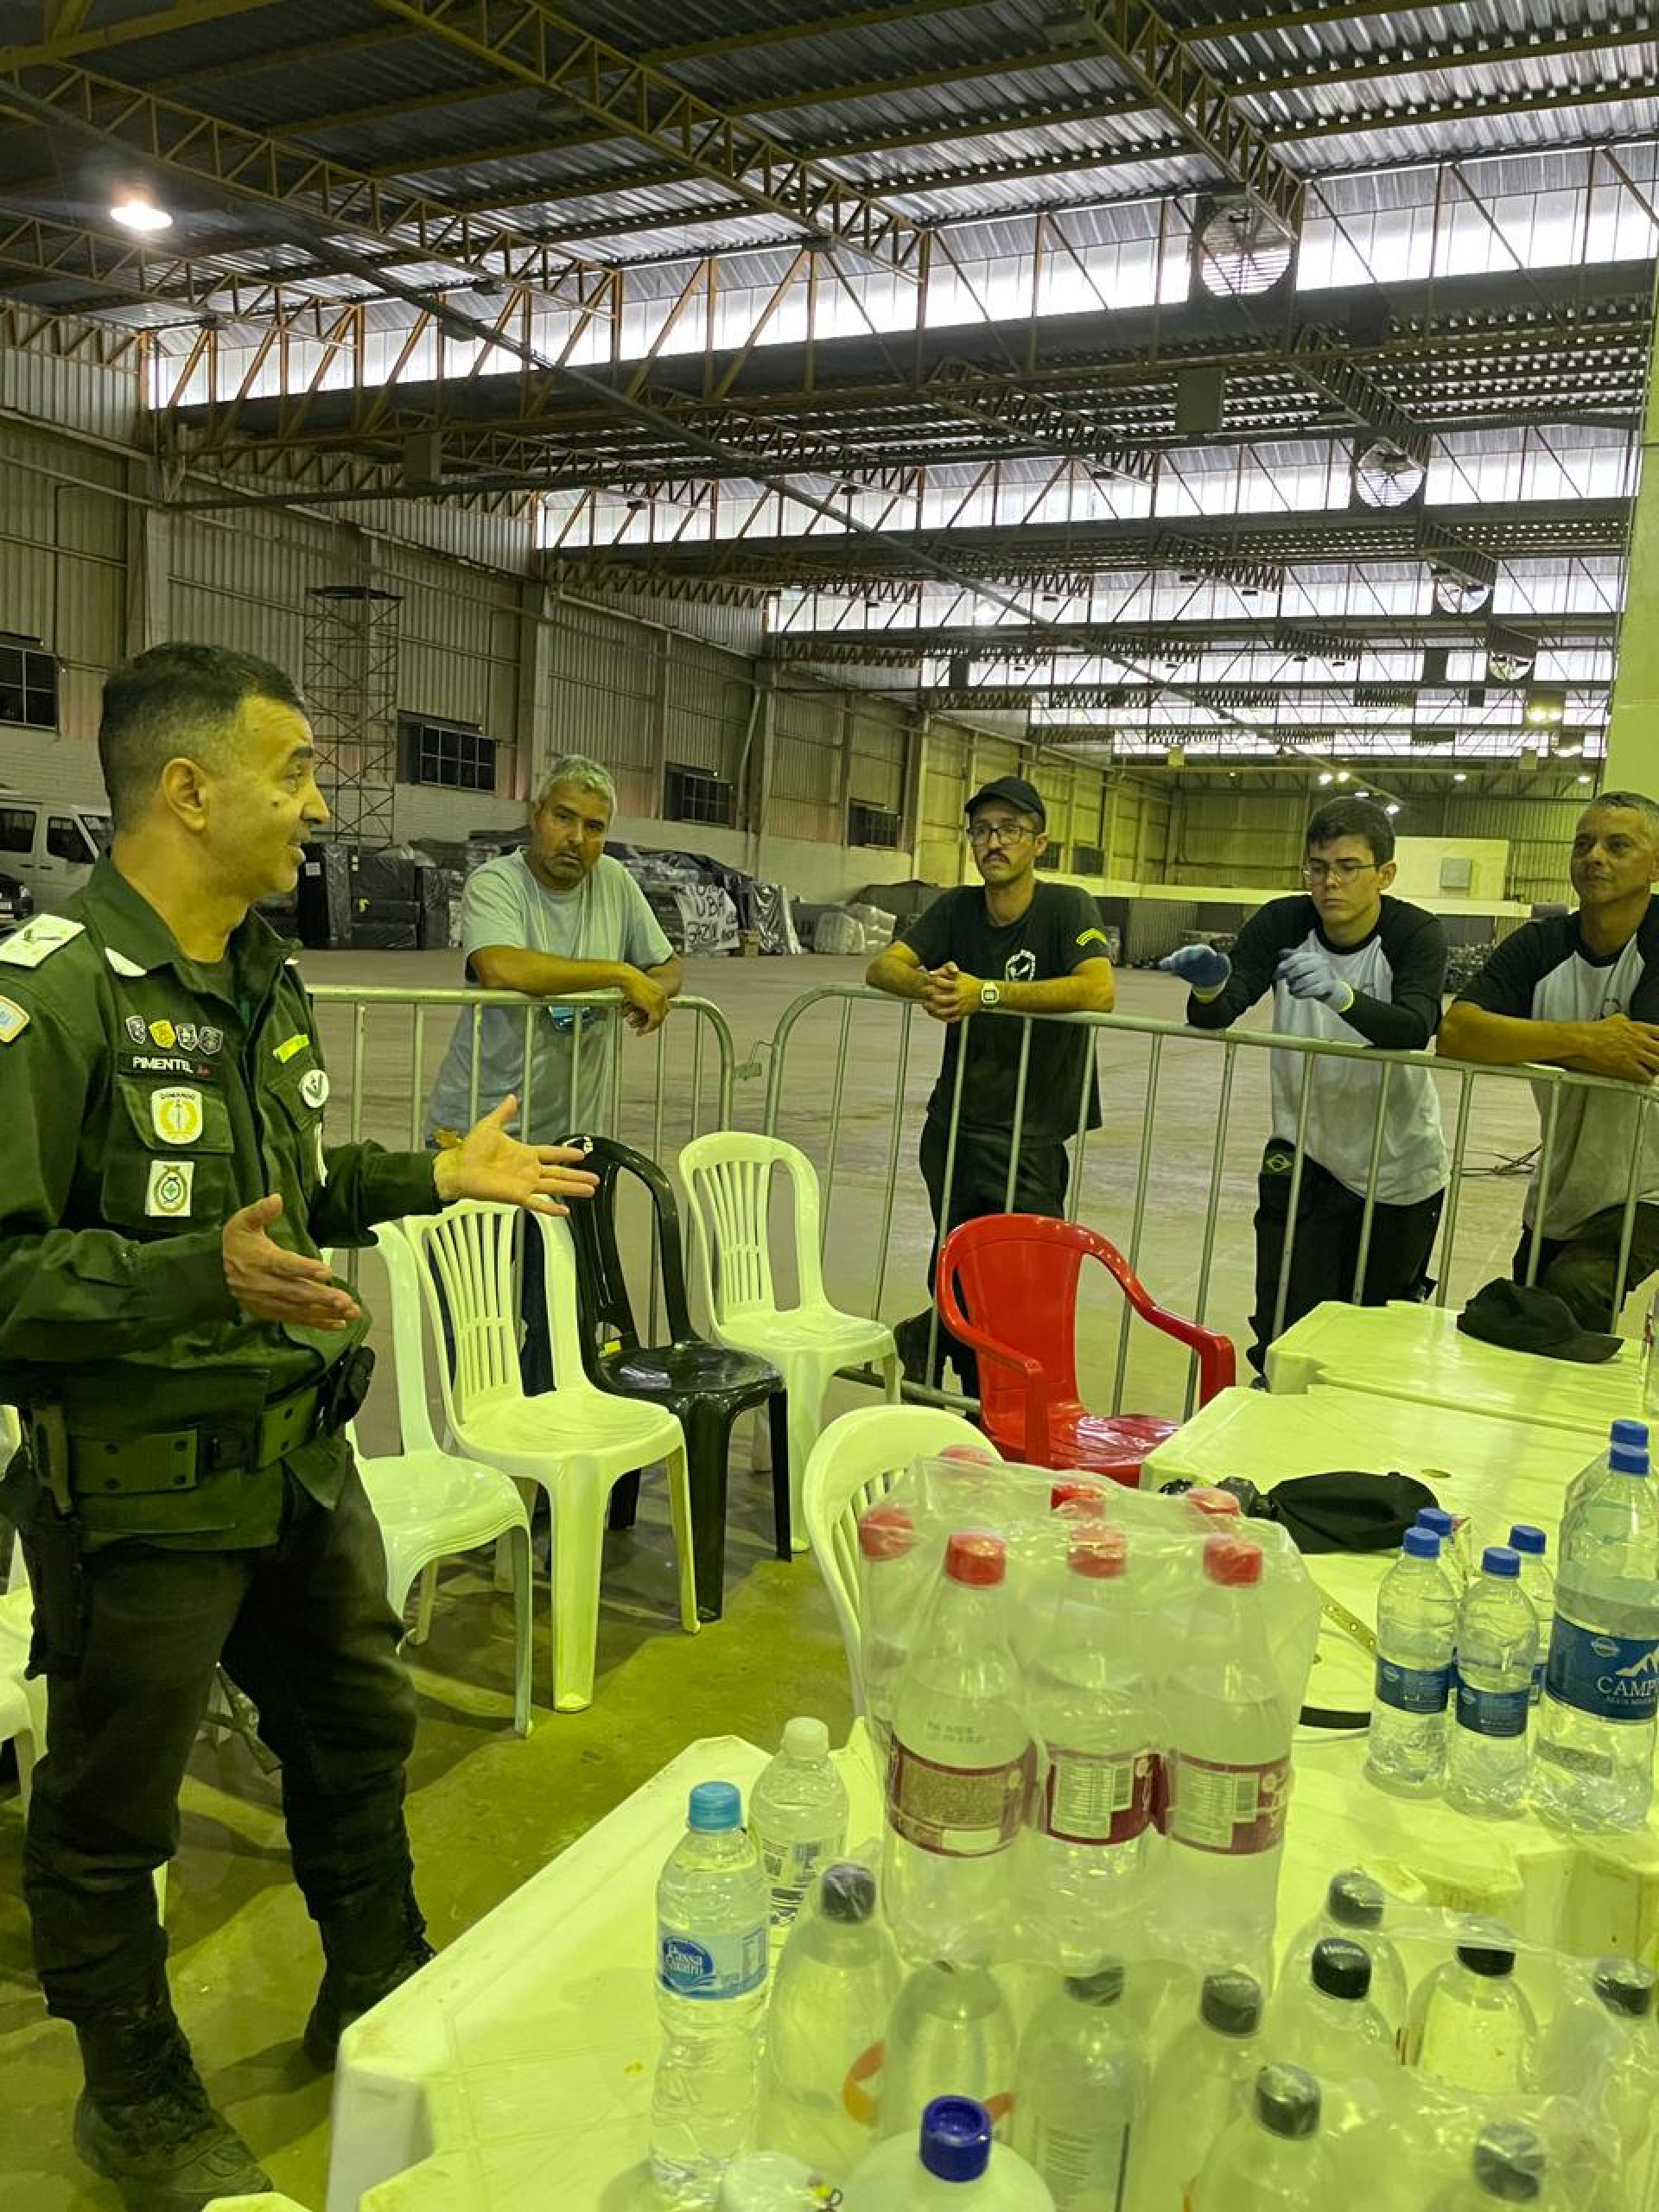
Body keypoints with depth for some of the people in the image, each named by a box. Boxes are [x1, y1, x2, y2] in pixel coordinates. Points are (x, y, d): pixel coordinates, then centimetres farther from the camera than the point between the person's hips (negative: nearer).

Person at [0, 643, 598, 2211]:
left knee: (359, 1729, 23)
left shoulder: (262, 977, 6)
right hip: (139, 1485, -8)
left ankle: (376, 1997, 47)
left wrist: (433, 1177, 8)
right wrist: (201, 1276, -35)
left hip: (299, 1453, 8)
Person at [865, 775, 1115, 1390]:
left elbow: (1098, 991, -26)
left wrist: (986, 992, -29)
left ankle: (922, 1338, 22)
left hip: (1032, 1137, -4)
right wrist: (927, 984, -26)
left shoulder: (1066, 906, -9)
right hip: (953, 1126, 4)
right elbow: (882, 966, -3)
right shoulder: (957, 908, 6)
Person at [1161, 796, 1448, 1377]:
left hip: (1400, 1165, -1)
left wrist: (1341, 995, -53)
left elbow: (1414, 1029, -34)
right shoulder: (1283, 923, -10)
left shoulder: (1416, 935, -16)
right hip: (1304, 1154, 1)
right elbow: (1213, 1019, -20)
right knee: (1284, 1333, -3)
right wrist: (1209, 988, -43)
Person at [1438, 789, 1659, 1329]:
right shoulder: (1541, 945, -5)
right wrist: (1581, 1039, -30)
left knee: (1573, 1288, -31)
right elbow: (1453, 1033, -21)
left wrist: (1519, 1041, -16)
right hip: (1556, 1199, 5)